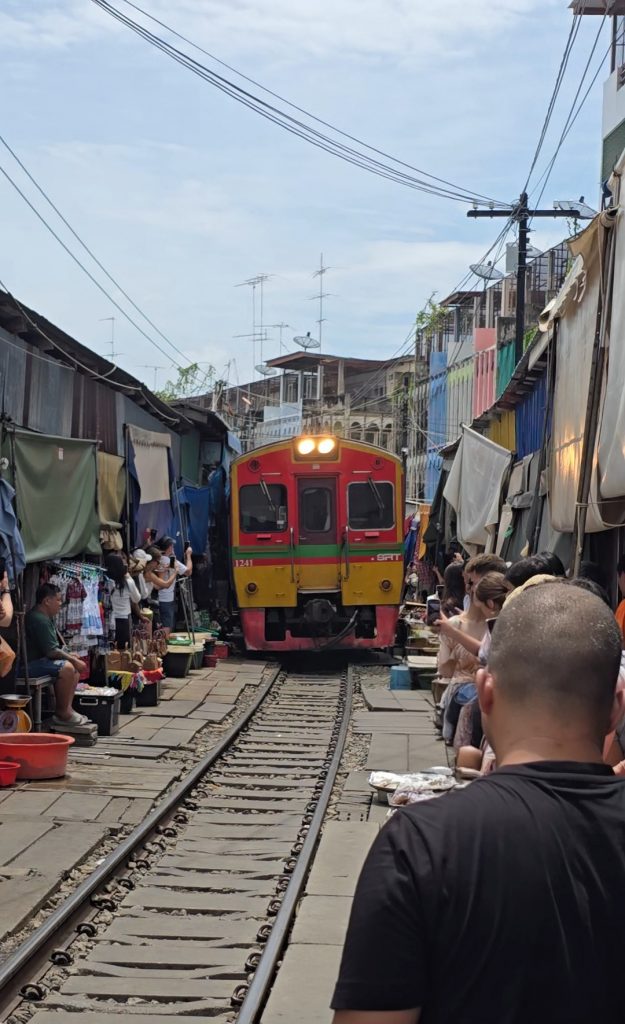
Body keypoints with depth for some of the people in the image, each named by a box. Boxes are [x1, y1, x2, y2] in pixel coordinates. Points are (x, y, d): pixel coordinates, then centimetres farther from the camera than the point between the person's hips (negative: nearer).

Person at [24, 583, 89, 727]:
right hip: (29, 665, -12)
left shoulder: (46, 618, 16)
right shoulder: (39, 620, -19)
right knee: (67, 668, -28)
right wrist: (73, 659, -12)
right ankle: (62, 713, -17)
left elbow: (52, 648, 23)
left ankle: (67, 709, 6)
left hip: (39, 659, 12)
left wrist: (70, 656, 9)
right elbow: (52, 651, -22)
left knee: (75, 667, 13)